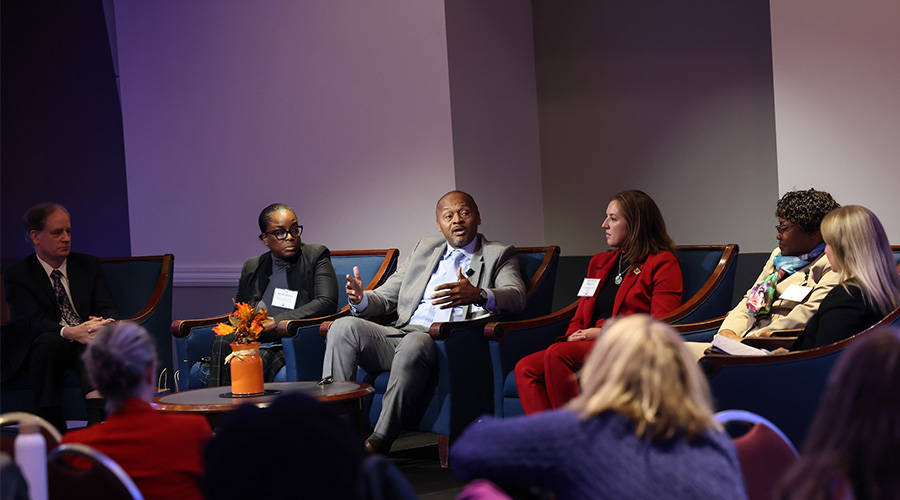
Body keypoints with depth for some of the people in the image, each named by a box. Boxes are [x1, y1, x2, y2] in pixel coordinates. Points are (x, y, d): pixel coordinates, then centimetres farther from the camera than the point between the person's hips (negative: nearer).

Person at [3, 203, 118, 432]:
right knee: (50, 341, -37)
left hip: (88, 345, 2)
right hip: (42, 350, -2)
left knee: (94, 339, -34)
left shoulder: (89, 265, 13)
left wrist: (107, 325, -24)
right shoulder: (17, 276, 1)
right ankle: (53, 429, -37)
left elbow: (107, 308, 3)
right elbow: (33, 321, -13)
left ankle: (96, 419, -54)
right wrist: (70, 332, -34)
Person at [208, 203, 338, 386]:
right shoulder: (252, 267, 20)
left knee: (257, 362, -35)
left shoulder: (316, 256, 8)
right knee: (222, 342, -28)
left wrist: (276, 322, -13)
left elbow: (327, 302, -7)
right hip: (254, 342, 4)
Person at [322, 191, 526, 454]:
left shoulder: (499, 254, 14)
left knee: (414, 344, -39)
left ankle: (378, 443, -35)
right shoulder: (425, 248, 28)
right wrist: (361, 299, -1)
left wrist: (479, 295, -29)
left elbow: (516, 297, -6)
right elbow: (385, 297, 25)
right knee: (344, 327, -21)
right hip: (403, 332, 5)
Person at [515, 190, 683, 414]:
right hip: (587, 346, 7)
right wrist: (572, 337, 2)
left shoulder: (662, 263, 5)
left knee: (557, 354, -33)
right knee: (525, 368, -21)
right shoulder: (600, 262, 27)